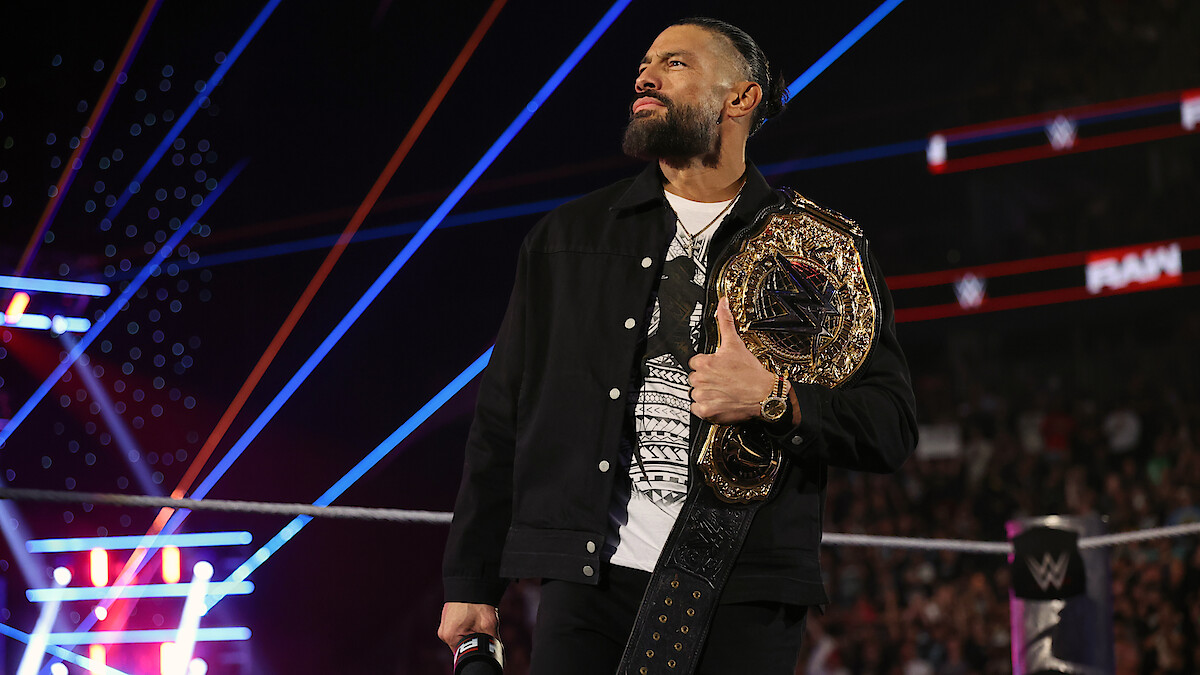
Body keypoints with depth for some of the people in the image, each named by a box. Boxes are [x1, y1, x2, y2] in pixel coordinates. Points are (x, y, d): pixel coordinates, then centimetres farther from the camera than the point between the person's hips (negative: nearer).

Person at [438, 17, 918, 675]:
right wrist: (470, 582, 10)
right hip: (589, 587, 1)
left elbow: (891, 427, 3)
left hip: (744, 600, -1)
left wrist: (774, 399, -15)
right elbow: (502, 417, 14)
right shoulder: (566, 238, 14)